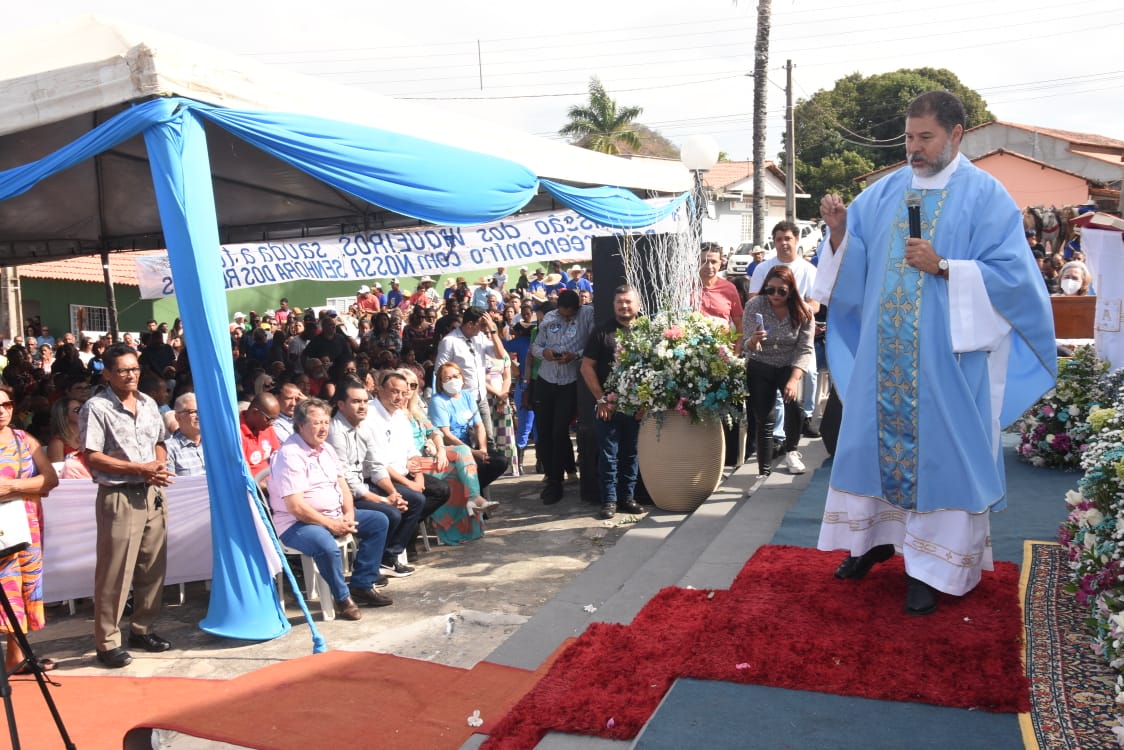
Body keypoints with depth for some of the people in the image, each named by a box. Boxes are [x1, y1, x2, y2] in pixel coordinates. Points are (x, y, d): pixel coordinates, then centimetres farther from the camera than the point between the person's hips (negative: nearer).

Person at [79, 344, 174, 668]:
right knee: (114, 572, -1)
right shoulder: (96, 408, -10)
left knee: (153, 567, 12)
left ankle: (142, 629, 26)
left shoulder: (149, 403, 10)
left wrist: (159, 466, -4)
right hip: (119, 498, -6)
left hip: (153, 494, 6)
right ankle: (107, 643, 9)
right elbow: (92, 457, -15)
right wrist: (140, 468, -18)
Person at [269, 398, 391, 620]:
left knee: (379, 521, 1)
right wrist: (332, 525, -20)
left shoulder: (326, 449, 11)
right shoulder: (290, 455, -18)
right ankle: (343, 598, -12)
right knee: (327, 546, -38)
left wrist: (348, 515, -6)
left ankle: (362, 585, 3)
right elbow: (296, 506, -24)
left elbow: (342, 485, 14)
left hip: (334, 516, 9)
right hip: (296, 524, -9)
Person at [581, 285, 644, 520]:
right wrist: (601, 399, -5)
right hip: (608, 404, -2)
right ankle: (609, 500, 8)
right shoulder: (602, 331, 2)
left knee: (631, 454, 9)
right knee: (609, 454, 2)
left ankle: (627, 496, 20)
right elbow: (587, 367, 1)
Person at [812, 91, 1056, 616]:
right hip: (883, 355, 5)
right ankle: (876, 536, 29)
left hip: (944, 358, -4)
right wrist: (838, 230, -11)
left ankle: (932, 564, 12)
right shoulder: (885, 191, 10)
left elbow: (1011, 274, -9)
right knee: (875, 438, 11)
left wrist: (942, 267, -20)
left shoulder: (985, 195, -4)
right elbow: (854, 259, 9)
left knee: (938, 449, 1)